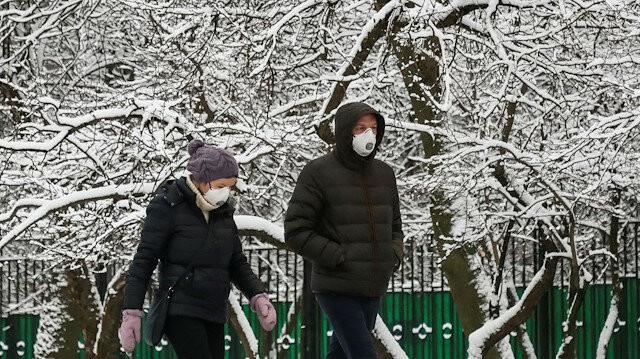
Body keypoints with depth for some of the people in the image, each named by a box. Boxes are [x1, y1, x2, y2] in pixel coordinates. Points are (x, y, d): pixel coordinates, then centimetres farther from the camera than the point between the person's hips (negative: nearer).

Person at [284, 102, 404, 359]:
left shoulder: (384, 174, 9)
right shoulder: (318, 173, -9)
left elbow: (394, 225, 23)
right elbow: (296, 232, -11)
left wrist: (394, 256, 2)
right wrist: (341, 258, -16)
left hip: (372, 290, 6)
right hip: (336, 288, -6)